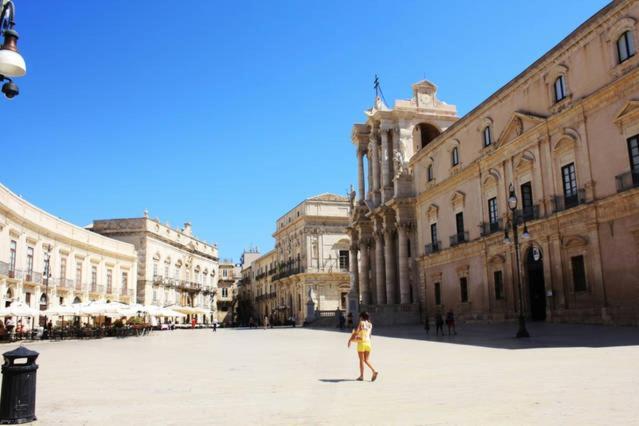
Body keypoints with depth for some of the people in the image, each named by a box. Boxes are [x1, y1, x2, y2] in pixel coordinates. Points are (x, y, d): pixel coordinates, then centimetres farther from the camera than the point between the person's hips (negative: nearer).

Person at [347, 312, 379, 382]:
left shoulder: (361, 323, -7)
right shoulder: (370, 325, 9)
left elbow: (355, 332, -12)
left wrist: (350, 340, -4)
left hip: (361, 343, -5)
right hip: (368, 343, 5)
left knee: (361, 360, 6)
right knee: (366, 360, 12)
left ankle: (361, 376, 9)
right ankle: (374, 371, -7)